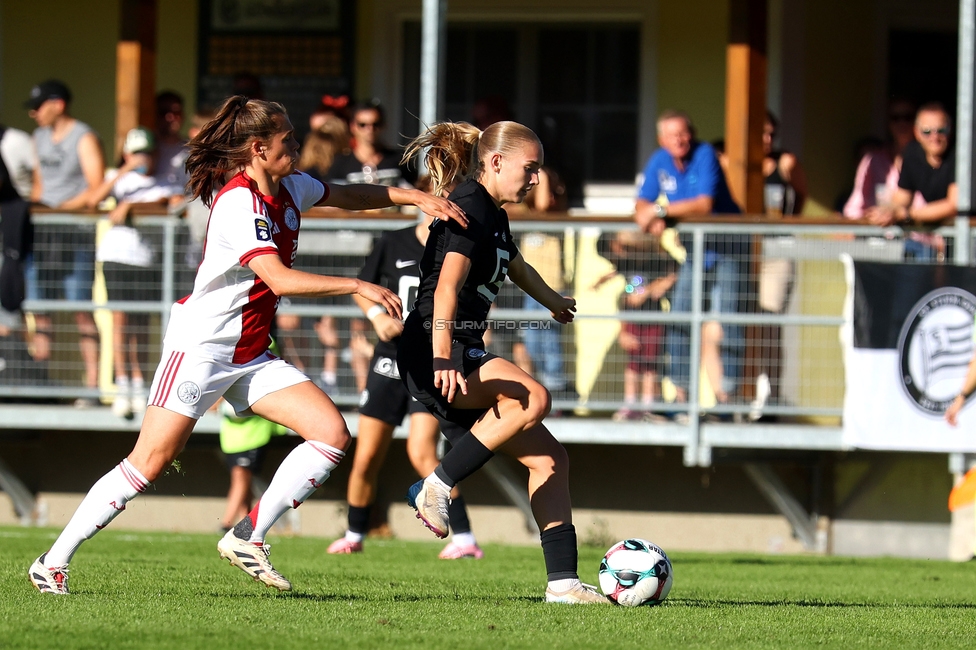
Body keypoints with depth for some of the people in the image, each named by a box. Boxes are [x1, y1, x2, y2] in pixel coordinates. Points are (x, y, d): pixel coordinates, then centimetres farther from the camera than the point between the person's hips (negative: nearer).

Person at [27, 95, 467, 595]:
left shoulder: (287, 189, 7)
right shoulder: (239, 203, -20)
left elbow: (348, 195, 25)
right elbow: (280, 280, -30)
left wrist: (414, 196, 13)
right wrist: (357, 286, -28)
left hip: (251, 356, 9)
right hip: (201, 344, -9)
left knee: (332, 435, -6)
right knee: (149, 461, -11)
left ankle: (247, 539, -1)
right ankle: (53, 563, -3)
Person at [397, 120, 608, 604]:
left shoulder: (493, 215, 21)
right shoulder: (471, 208, -10)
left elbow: (518, 269, 44)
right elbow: (447, 285, -24)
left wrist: (555, 303, 63)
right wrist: (442, 358, -35)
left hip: (463, 353, 10)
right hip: (433, 350, -10)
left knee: (549, 458, 4)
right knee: (532, 397, -33)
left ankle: (562, 580, 2)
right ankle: (436, 488, -25)